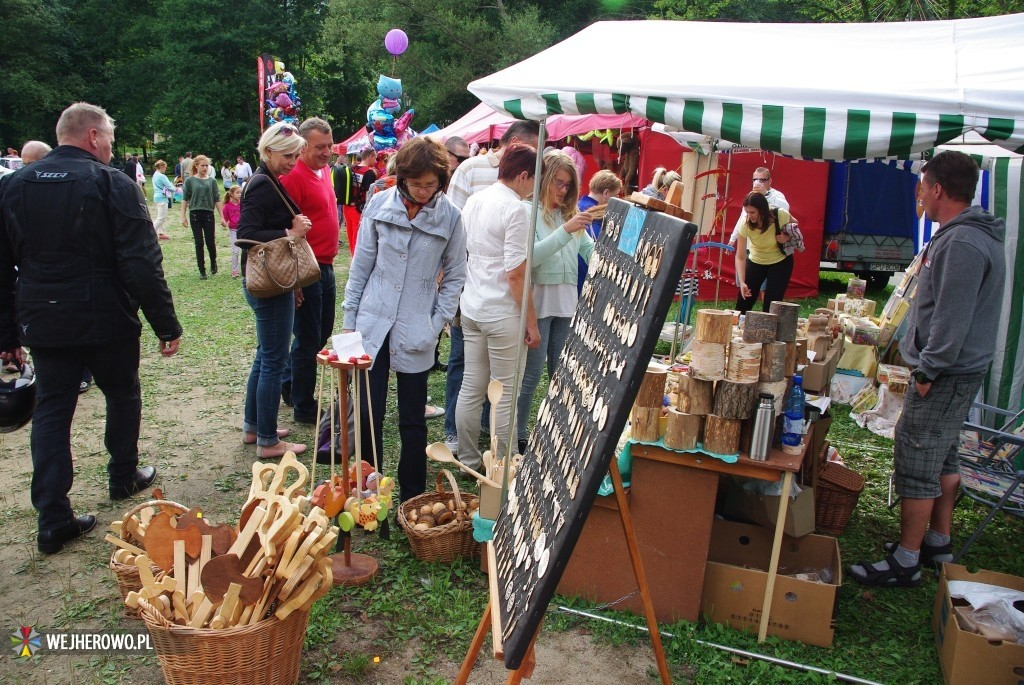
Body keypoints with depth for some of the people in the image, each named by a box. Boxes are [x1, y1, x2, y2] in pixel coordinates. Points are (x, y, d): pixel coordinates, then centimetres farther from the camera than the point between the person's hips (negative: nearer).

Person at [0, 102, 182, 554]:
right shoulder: (113, 185, -11)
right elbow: (142, 264, -17)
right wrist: (166, 325, -11)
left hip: (43, 325, 4)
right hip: (107, 322, -4)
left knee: (51, 411, 9)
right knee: (123, 396, 18)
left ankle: (53, 520, 8)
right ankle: (123, 479, 35)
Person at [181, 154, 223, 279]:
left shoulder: (212, 180, 3)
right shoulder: (190, 180, 0)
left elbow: (217, 199, 3)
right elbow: (185, 199, 1)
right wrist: (183, 216, -4)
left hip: (209, 214, 1)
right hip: (195, 214, -1)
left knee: (210, 242, 2)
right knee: (199, 243, 2)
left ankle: (213, 263, 30)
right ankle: (202, 270, 11)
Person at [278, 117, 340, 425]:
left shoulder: (324, 171, 11)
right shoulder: (294, 177, -16)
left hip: (326, 267, 9)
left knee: (323, 333, 19)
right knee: (308, 339, 2)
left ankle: (290, 385, 38)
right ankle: (303, 407, 16)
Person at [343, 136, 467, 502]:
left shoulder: (450, 217, -5)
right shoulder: (379, 205, -1)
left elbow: (454, 276, 3)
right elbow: (361, 264, 5)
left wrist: (437, 322, -5)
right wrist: (349, 319, 5)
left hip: (416, 332, -1)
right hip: (372, 324, 1)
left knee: (412, 420, 8)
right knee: (369, 414, 6)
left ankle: (412, 498, 23)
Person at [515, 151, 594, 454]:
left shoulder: (569, 214, 13)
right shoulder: (526, 211, -4)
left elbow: (592, 254, 7)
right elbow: (531, 256, -18)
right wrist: (566, 230, -24)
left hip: (567, 303, 6)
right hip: (537, 302, -6)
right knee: (531, 376, 0)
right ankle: (519, 437, 12)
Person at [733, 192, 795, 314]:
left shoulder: (780, 215, -27)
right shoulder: (745, 225, -26)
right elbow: (740, 257, -25)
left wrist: (787, 237, -24)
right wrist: (742, 282, -36)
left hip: (780, 262, -1)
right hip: (755, 262, 1)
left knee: (771, 306, -8)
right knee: (742, 304, -1)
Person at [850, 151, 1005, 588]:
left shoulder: (962, 243, -21)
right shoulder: (963, 235, 13)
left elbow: (952, 319, -24)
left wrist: (928, 372, -18)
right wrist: (927, 366, 20)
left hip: (946, 375, -11)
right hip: (952, 371, 11)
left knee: (916, 462, -5)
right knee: (943, 458, 19)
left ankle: (905, 563, 3)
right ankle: (938, 542, 32)